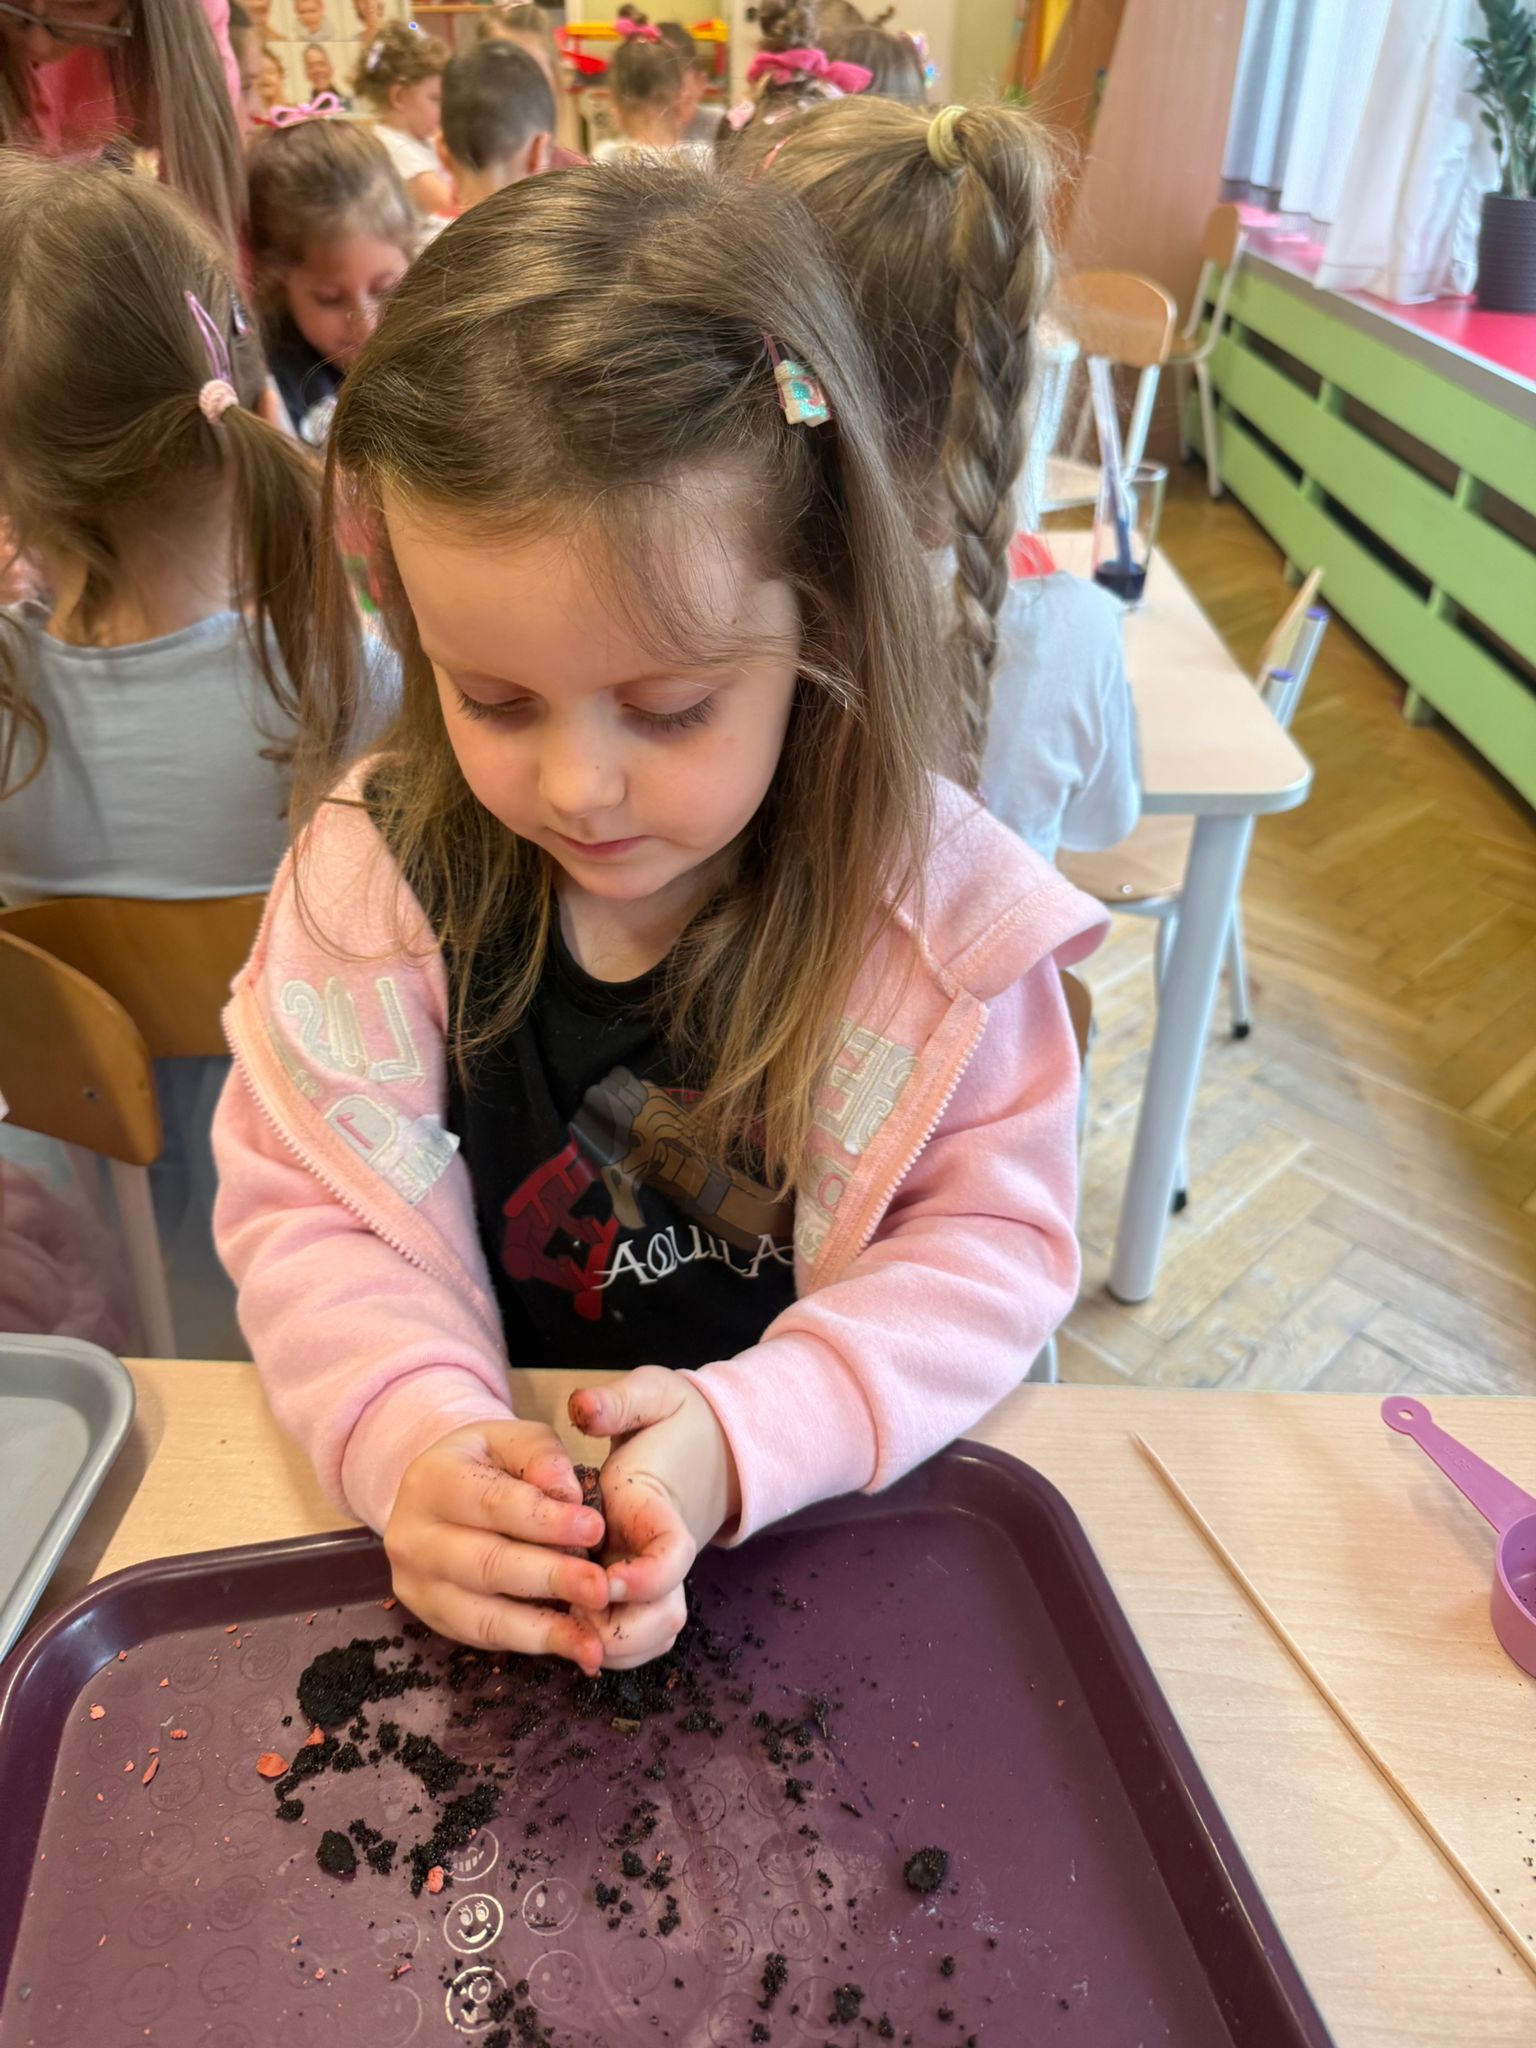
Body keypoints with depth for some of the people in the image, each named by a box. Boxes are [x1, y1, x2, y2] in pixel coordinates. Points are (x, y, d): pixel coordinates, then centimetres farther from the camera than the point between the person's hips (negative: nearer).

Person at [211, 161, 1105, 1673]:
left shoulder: (939, 906, -14)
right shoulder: (374, 871, -10)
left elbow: (995, 1236, -9)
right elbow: (297, 1204, -5)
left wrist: (748, 1433, -25)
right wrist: (413, 1433, -24)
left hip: (832, 1518, -1)